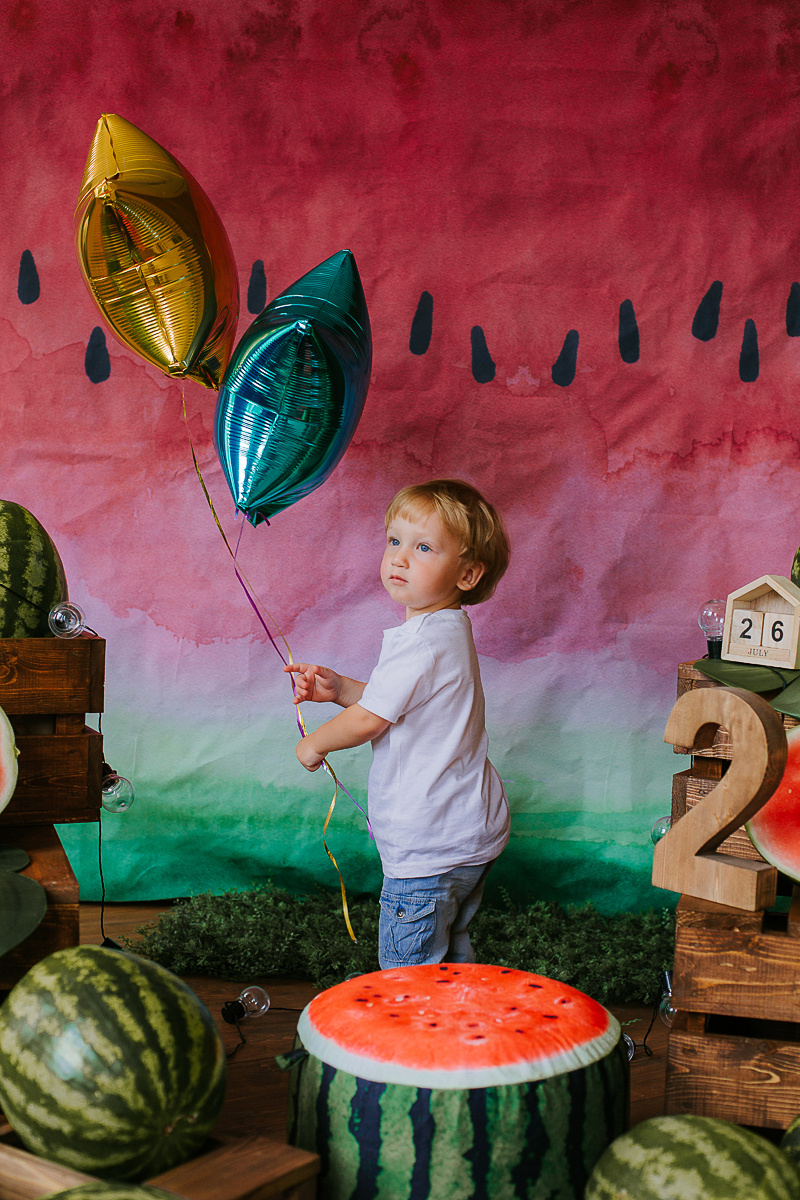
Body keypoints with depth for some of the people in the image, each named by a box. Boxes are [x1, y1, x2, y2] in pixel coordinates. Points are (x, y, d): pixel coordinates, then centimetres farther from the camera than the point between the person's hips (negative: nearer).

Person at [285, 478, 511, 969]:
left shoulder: (425, 642, -24)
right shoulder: (449, 629, 9)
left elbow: (368, 721, -20)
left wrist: (315, 744, -2)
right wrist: (340, 687, 8)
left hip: (428, 846, -11)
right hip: (470, 835, 11)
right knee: (451, 958, 23)